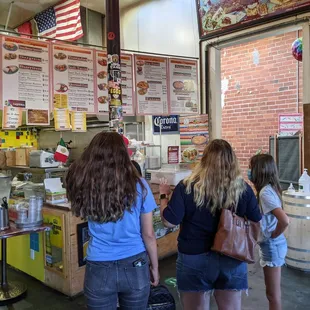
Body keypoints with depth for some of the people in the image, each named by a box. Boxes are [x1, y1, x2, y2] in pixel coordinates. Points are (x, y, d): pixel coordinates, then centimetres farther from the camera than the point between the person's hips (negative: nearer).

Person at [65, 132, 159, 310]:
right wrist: (155, 267, 8)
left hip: (99, 269, 0)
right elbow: (148, 235, -7)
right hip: (135, 266, 0)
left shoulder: (85, 184, -12)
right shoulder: (138, 186, -14)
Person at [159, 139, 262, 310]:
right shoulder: (243, 188, -9)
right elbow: (257, 224, 1)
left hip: (194, 259, -1)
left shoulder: (187, 187, -16)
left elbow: (169, 222, -13)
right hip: (233, 260, 2)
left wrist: (164, 196, 2)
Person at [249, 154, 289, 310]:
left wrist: (273, 235, -16)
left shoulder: (265, 193, -23)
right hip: (273, 245, 9)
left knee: (273, 294, 7)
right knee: (273, 292, 22)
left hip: (271, 246, -9)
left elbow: (284, 220, -32)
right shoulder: (269, 188, 4)